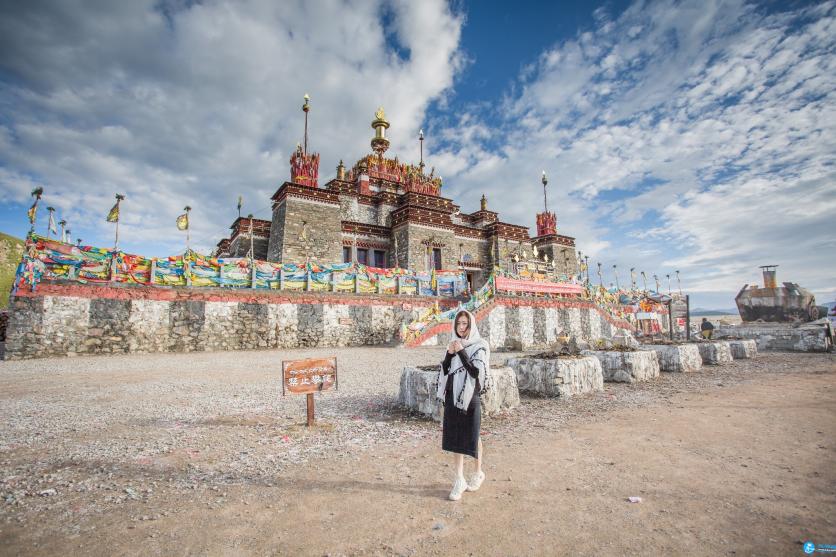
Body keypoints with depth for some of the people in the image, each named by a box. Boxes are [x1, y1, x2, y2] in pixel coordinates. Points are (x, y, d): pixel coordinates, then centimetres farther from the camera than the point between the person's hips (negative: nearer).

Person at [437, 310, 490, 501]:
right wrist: (449, 354, -11)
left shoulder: (479, 346, -8)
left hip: (470, 396, -4)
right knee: (455, 436, 7)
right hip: (452, 396, 5)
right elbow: (445, 371, 5)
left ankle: (478, 473, 35)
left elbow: (476, 372, -18)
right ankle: (459, 480, 19)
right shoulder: (453, 344, 7)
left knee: (471, 436, 10)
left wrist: (462, 353, -21)